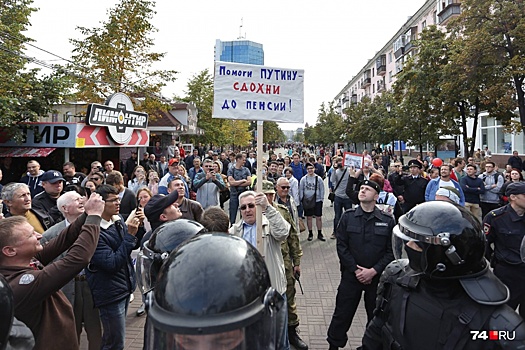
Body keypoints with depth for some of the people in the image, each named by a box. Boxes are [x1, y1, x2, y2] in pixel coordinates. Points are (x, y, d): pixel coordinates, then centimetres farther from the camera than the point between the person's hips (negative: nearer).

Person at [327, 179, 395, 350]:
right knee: (342, 314, 8)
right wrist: (356, 270, -11)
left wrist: (373, 271, -13)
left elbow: (391, 251, -4)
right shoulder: (348, 216, -1)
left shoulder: (387, 221, -2)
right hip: (351, 275, 0)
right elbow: (341, 246, -5)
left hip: (377, 277, 0)